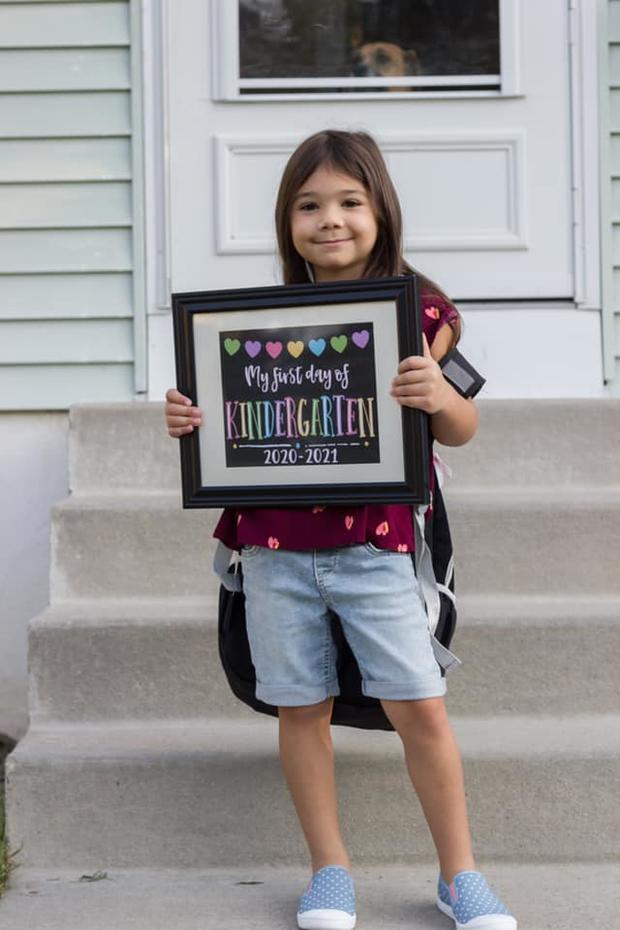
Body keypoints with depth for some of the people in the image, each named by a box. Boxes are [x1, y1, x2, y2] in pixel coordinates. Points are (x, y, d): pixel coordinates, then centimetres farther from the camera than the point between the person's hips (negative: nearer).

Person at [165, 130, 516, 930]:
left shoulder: (418, 311, -1)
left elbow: (460, 431, 1)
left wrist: (440, 397, -21)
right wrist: (187, 420, -9)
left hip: (373, 541, -2)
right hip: (275, 542, 2)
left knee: (420, 706, -1)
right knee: (301, 706, 9)